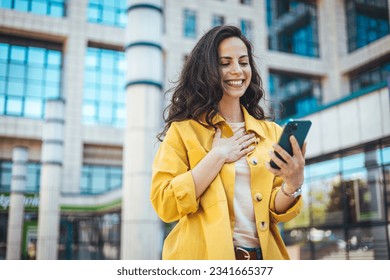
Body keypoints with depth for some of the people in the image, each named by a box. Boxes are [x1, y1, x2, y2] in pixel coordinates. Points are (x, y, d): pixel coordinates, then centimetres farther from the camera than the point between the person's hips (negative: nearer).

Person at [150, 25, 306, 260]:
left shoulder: (272, 132, 8)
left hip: (263, 255, 3)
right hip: (204, 255, -3)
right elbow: (165, 205, -11)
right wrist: (218, 155, -12)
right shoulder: (183, 130, -1)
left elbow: (278, 211, 4)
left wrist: (293, 185, -16)